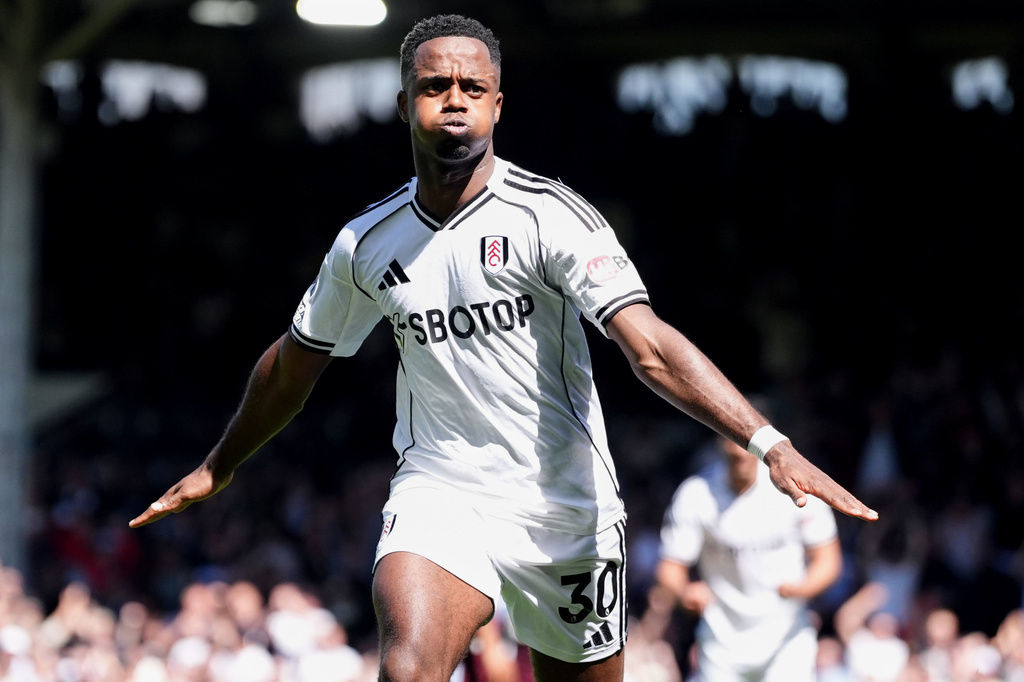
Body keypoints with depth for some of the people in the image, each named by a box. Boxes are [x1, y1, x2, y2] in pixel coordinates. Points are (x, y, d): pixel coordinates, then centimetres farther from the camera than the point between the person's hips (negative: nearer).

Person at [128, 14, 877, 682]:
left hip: (565, 511, -1)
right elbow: (293, 364, 22)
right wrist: (218, 466, 34)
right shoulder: (367, 243, 4)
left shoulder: (549, 216, -10)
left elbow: (652, 348, -21)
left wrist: (771, 444, -34)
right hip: (440, 493, 1)